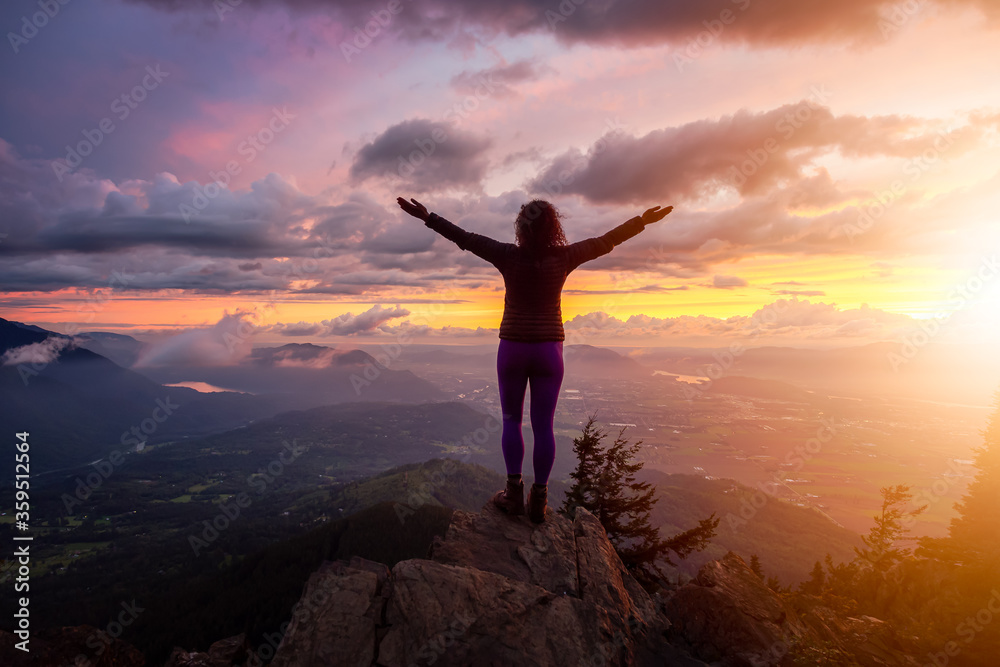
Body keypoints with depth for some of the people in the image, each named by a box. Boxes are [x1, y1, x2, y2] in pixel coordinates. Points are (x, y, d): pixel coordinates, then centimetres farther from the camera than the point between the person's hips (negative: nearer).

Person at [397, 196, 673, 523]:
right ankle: (539, 499, 11)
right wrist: (642, 221, 13)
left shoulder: (510, 256, -10)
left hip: (512, 349, -1)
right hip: (549, 350, 1)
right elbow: (606, 241, 2)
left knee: (511, 420, 13)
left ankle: (514, 492, 12)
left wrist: (427, 217, 1)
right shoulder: (563, 258, -7)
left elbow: (464, 238, -6)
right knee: (543, 425, 6)